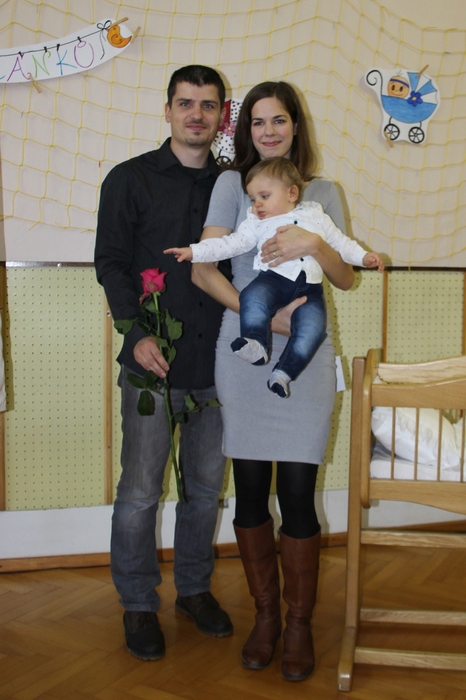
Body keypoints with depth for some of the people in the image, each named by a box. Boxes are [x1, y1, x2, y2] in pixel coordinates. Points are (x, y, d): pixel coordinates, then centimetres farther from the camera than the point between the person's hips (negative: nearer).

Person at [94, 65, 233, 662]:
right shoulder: (130, 180, 1)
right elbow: (110, 262, -2)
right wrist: (137, 333, -14)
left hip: (216, 361, 4)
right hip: (153, 362, -3)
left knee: (207, 485, 13)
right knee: (140, 490, 2)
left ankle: (194, 588, 32)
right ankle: (138, 604, 21)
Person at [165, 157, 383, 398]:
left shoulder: (317, 217, 21)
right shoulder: (256, 223, 19)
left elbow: (341, 242, 27)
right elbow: (231, 244, 11)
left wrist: (363, 256, 12)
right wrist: (194, 251, 1)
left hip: (310, 287, 0)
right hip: (274, 278, 0)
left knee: (312, 327, -22)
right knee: (252, 297, -32)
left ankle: (284, 372, -19)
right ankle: (256, 344, -31)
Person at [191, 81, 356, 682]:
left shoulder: (323, 193, 11)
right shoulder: (232, 184, 6)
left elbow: (346, 278, 6)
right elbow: (203, 269, -2)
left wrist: (312, 243, -14)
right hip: (243, 355, 0)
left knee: (297, 493, -1)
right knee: (250, 491, 6)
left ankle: (299, 623, 18)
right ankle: (265, 614, 26)